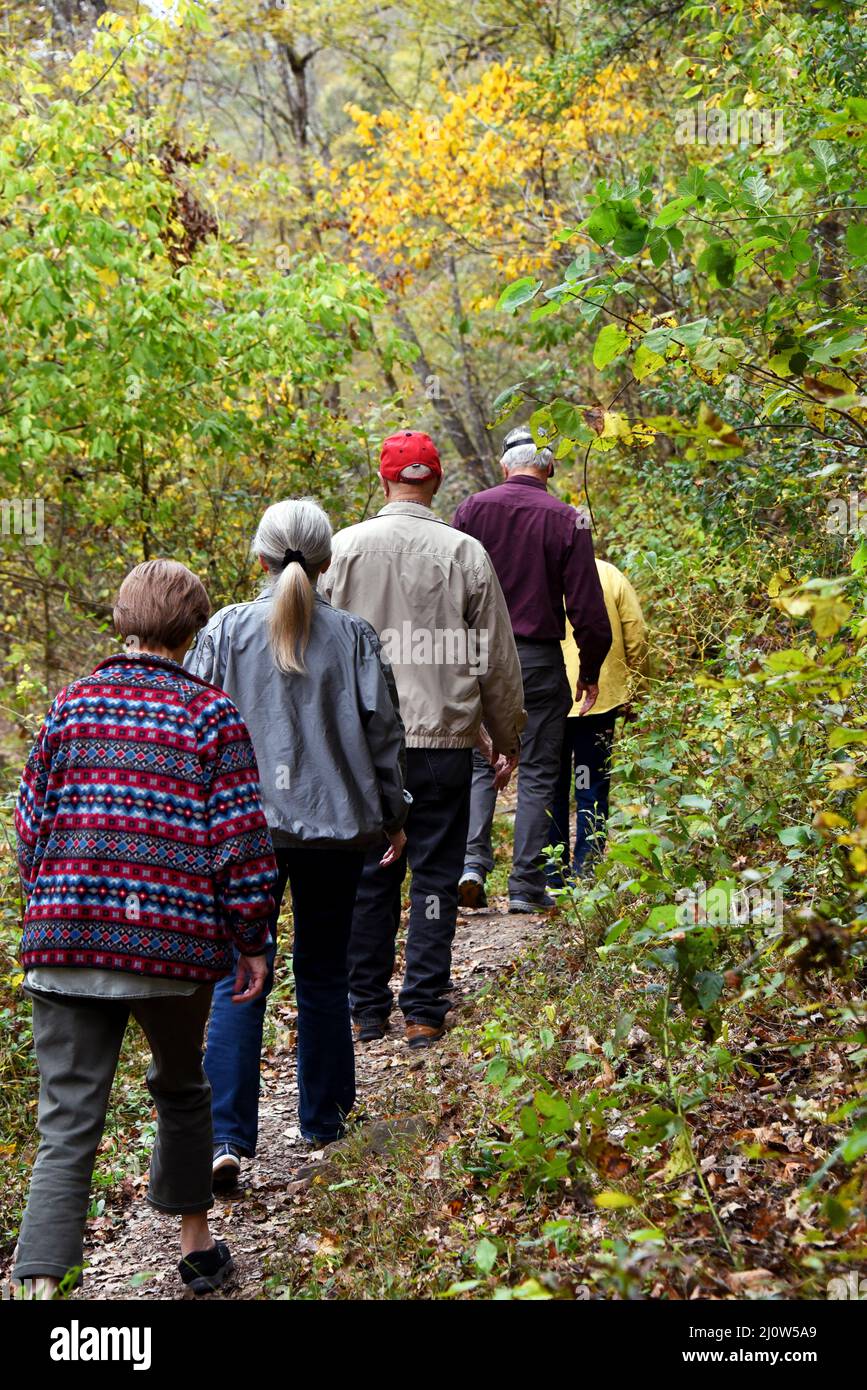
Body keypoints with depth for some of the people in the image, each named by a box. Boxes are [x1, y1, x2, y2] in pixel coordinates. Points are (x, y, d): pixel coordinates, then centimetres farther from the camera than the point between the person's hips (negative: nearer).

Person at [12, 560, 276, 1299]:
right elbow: (238, 841, -6)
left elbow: (32, 823, 9)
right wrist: (252, 943, 4)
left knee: (67, 1127, 2)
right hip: (174, 944, -1)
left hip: (67, 939, 1)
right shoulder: (211, 714, -3)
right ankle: (197, 1244, 38)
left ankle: (41, 1283, -11)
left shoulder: (72, 705, 6)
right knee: (181, 1088, 23)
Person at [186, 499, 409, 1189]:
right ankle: (323, 1116, 25)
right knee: (322, 973, 14)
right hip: (336, 823, 1)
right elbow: (383, 730, 2)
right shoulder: (353, 634, -1)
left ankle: (227, 1135, -8)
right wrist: (392, 815, 14)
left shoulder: (226, 629, -1)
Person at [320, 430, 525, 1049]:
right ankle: (425, 1013, 9)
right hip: (444, 742, -1)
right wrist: (508, 737, 16)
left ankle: (366, 1009, 17)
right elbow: (496, 661, 3)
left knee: (368, 876, 10)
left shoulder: (344, 548, 0)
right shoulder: (466, 554, -3)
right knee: (435, 876, 6)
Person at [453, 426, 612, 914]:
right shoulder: (566, 520, -5)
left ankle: (473, 862, -3)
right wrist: (591, 671, 6)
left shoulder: (473, 509, 0)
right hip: (539, 659, -1)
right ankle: (527, 885, 8)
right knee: (537, 772, 7)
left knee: (479, 763, 13)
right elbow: (586, 605, -5)